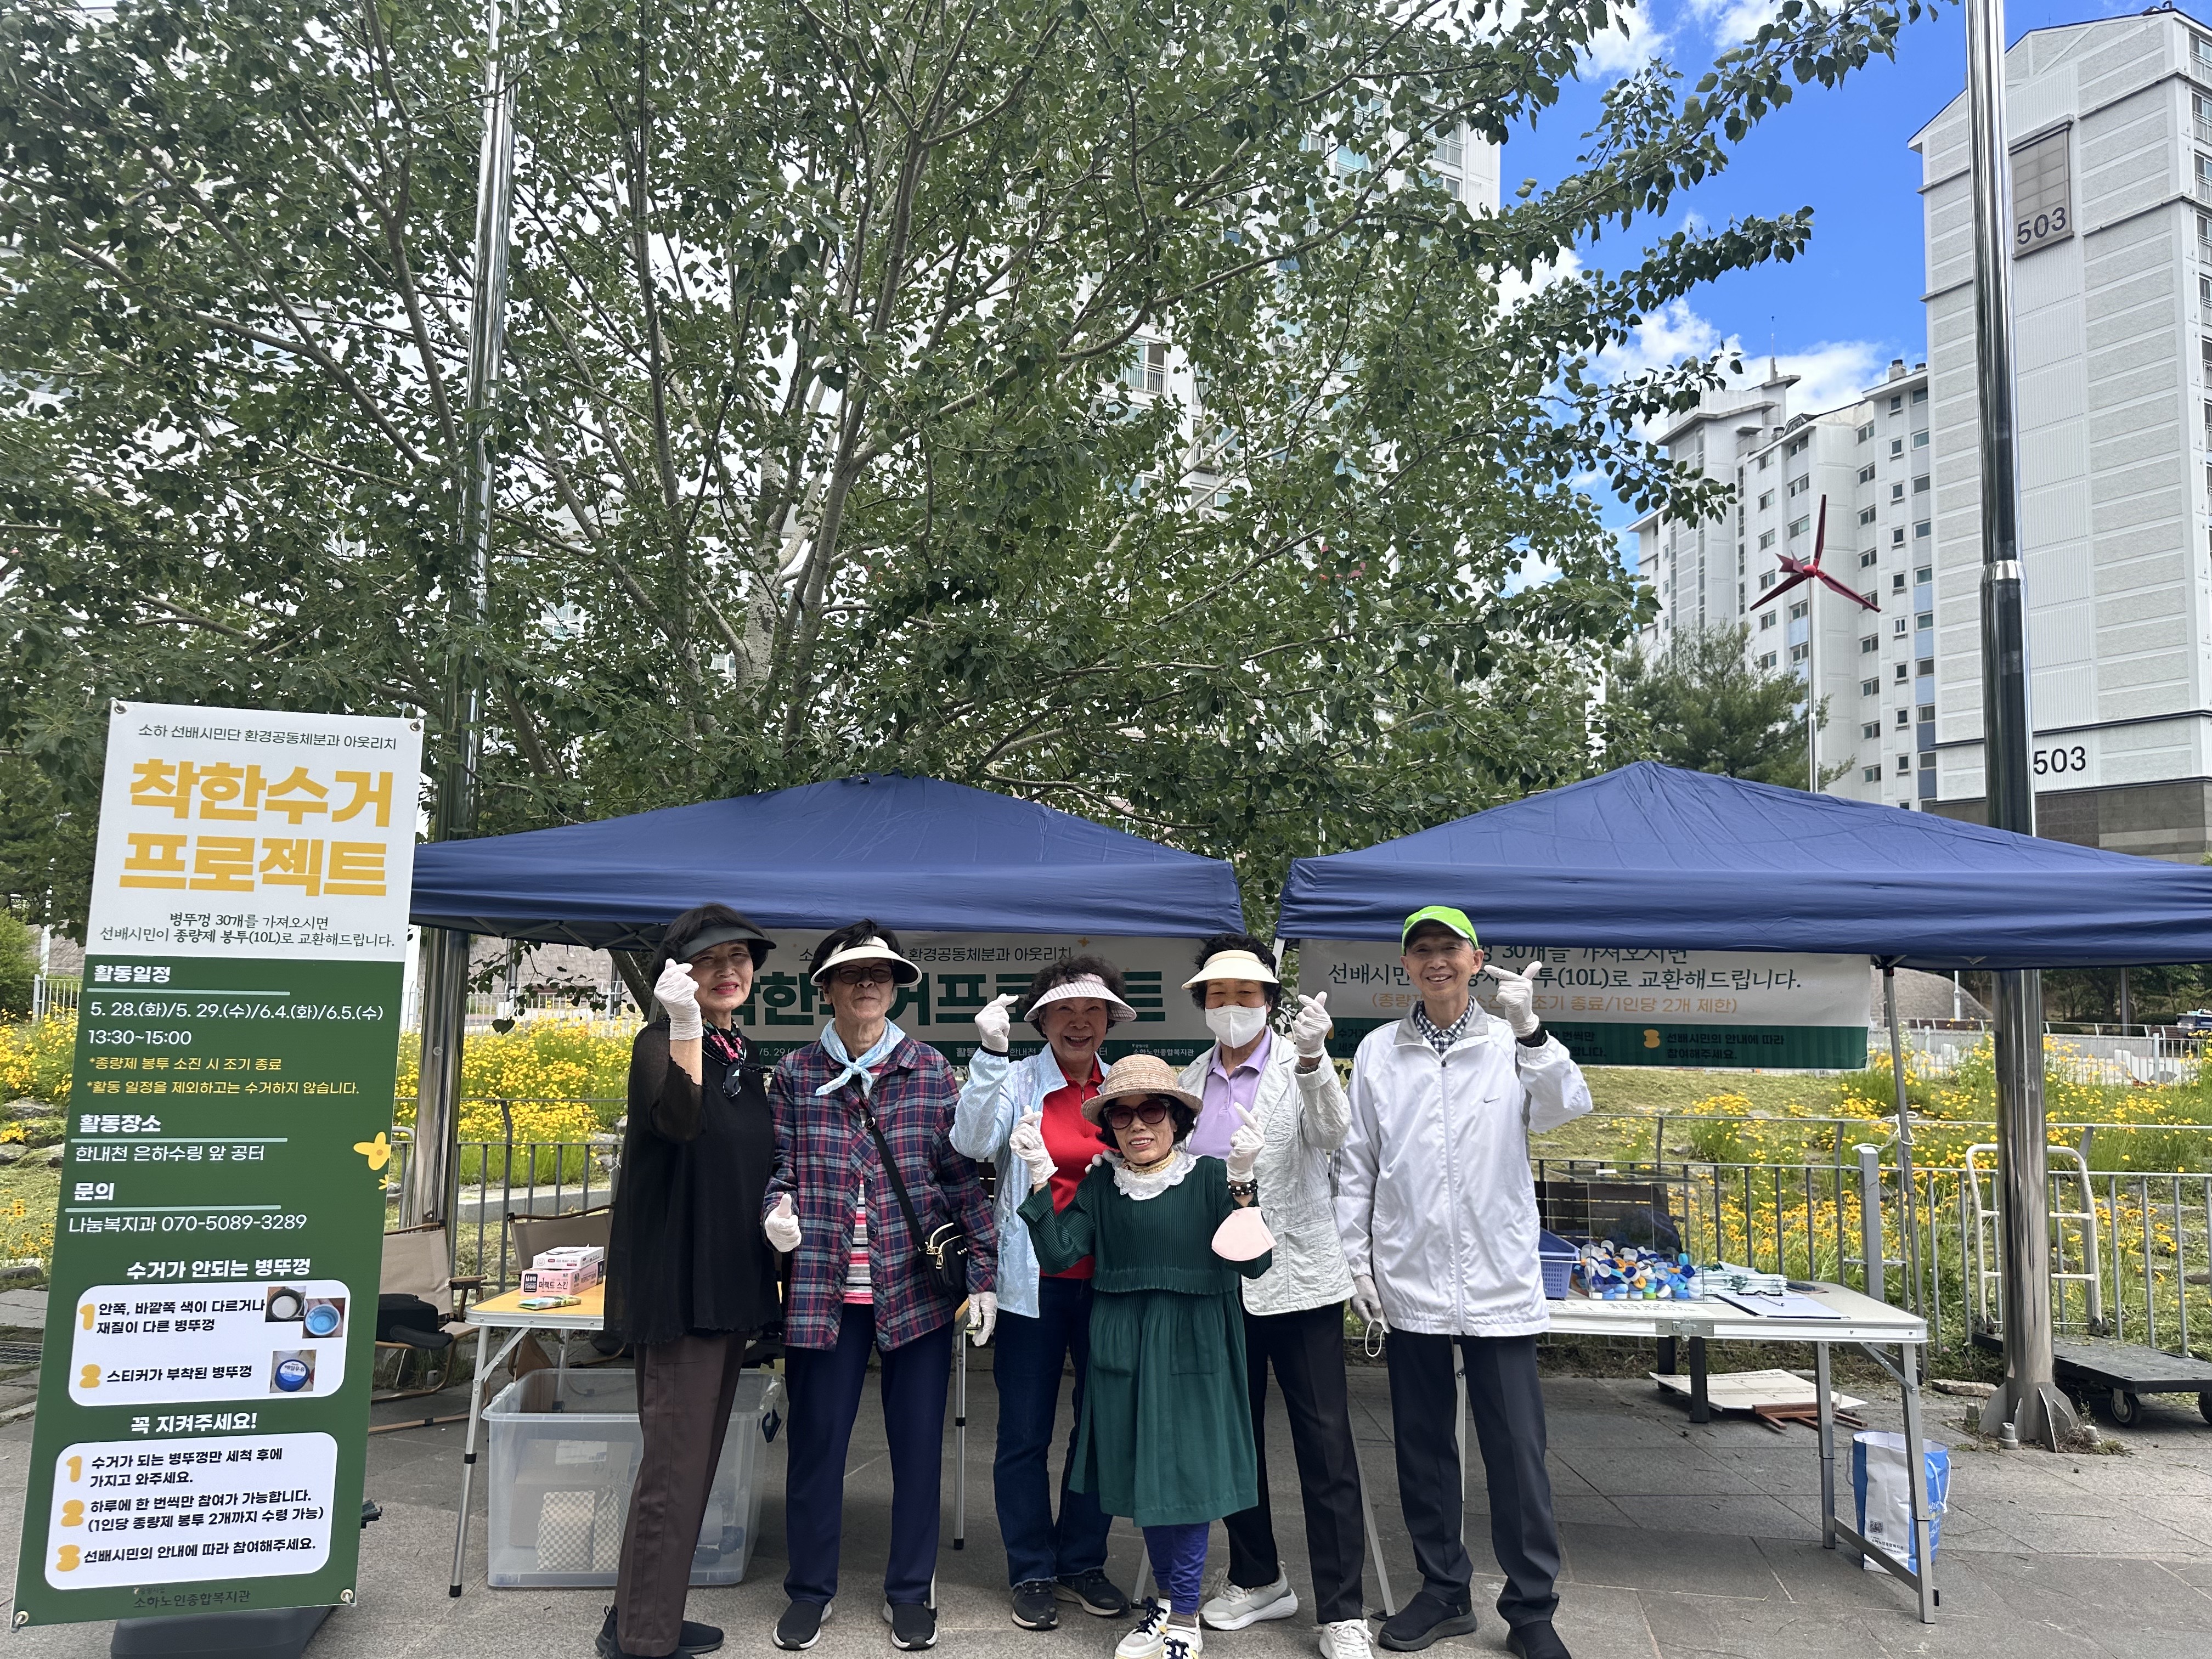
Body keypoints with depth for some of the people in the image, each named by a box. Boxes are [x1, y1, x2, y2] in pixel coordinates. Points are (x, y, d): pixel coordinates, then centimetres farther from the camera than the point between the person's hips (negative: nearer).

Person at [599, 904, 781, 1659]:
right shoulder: (661, 1043, -11)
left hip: (728, 1288, 9)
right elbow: (678, 1122, -33)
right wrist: (684, 1025, -41)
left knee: (693, 1457, 17)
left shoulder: (743, 1059, 12)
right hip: (677, 1285, -9)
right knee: (675, 1462, -3)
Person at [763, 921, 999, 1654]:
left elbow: (961, 1177, 3)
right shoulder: (796, 1073, 3)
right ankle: (810, 1586, 31)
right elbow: (778, 1168, 7)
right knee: (816, 1439, 10)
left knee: (919, 1443, 10)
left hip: (918, 1287, 0)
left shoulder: (931, 1071, 2)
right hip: (823, 1288, 0)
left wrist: (983, 1274, 0)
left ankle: (910, 1590, 29)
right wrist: (777, 1213, -15)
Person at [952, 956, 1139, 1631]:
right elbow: (973, 1143, -20)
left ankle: (1083, 1562, 30)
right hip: (1035, 1281, -3)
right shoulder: (1018, 1081, -3)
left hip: (1107, 1280, 3)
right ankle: (1033, 1573, 23)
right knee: (1025, 1433, 6)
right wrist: (990, 1055, -28)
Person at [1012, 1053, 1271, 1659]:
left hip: (1192, 1347, -3)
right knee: (1140, 1477, 13)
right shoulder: (1100, 1186, 3)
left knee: (1186, 1474, 2)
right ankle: (1167, 1598, 34)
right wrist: (1041, 1175, -14)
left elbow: (1254, 1262, -14)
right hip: (1122, 1346, 3)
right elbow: (1058, 1255, -7)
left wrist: (1241, 1182, -25)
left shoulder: (1209, 1176, -6)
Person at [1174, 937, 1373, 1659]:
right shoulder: (1191, 1081, 8)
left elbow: (1332, 1133, -26)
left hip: (1298, 1281, -5)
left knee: (1326, 1449, 0)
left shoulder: (1301, 1067, -6)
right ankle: (1258, 1579, 34)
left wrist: (1311, 1060, -43)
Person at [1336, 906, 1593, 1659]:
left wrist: (1528, 1031, -32)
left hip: (1498, 1280, -2)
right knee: (1422, 1445, 12)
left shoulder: (1511, 1045, 0)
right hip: (1409, 1283, 2)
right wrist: (1357, 1261, 3)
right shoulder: (1379, 1051, 4)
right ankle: (1444, 1591, 29)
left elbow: (1566, 1108, -18)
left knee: (1517, 1450, 2)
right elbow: (1356, 1166, 7)